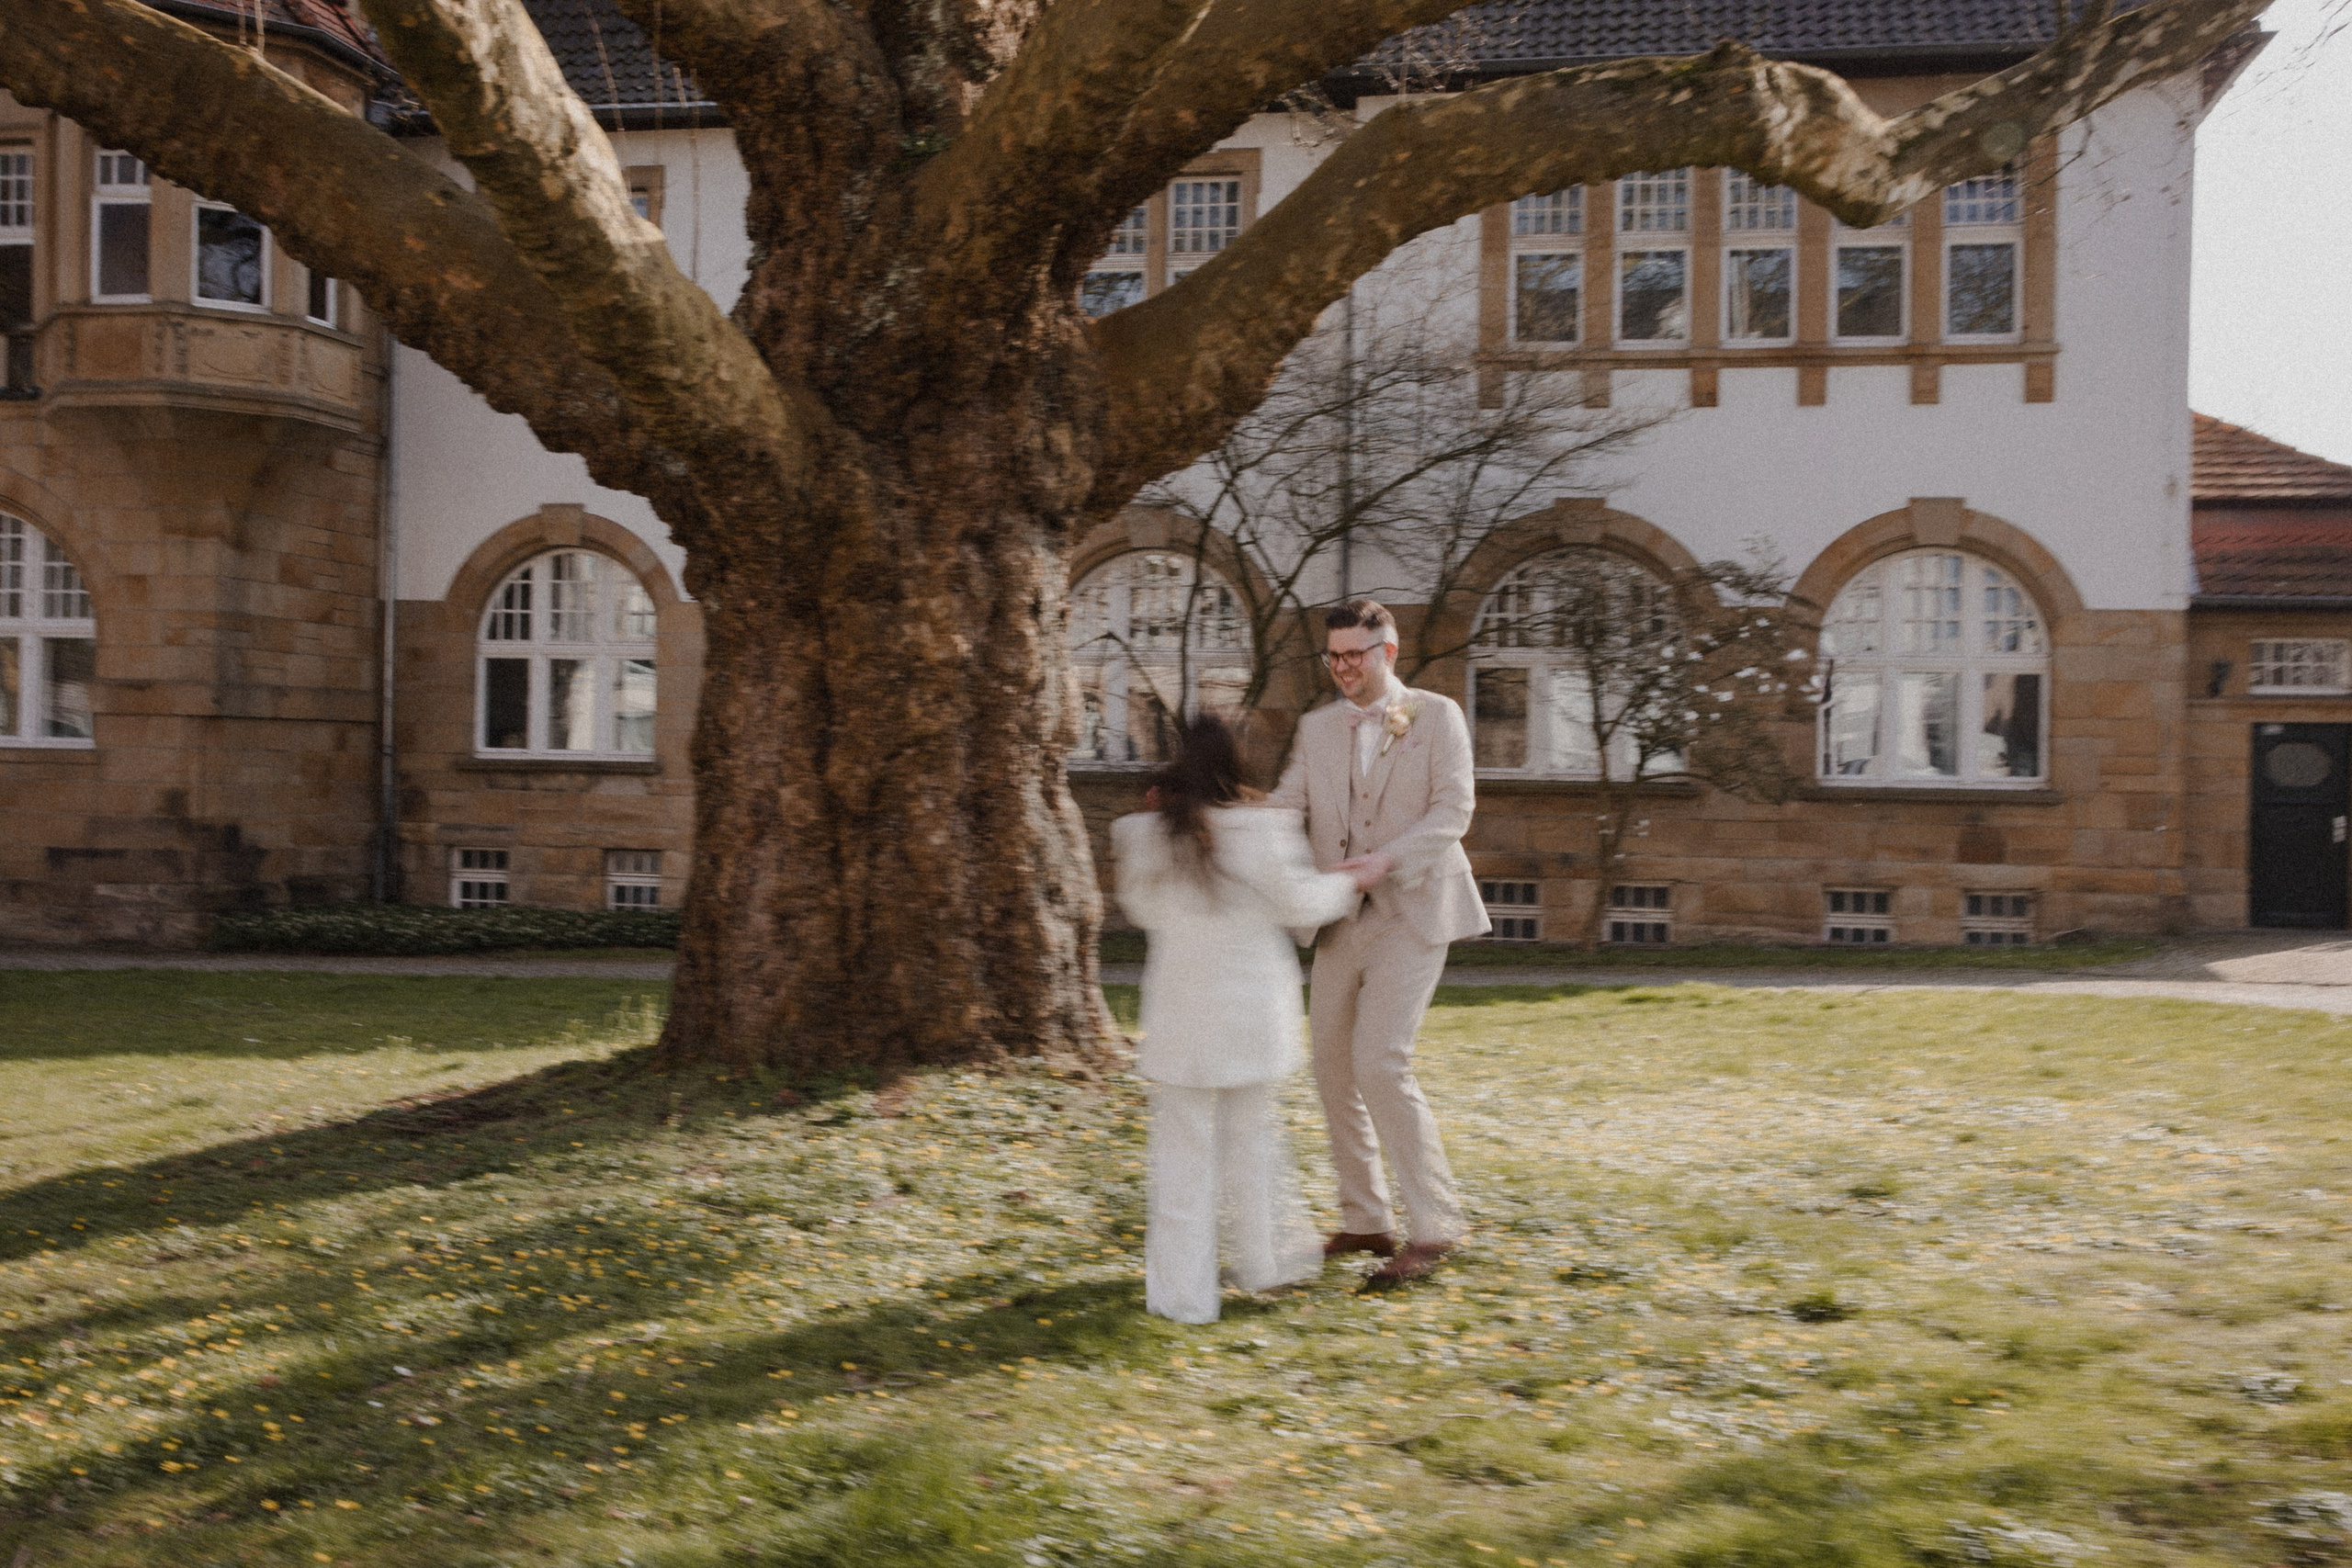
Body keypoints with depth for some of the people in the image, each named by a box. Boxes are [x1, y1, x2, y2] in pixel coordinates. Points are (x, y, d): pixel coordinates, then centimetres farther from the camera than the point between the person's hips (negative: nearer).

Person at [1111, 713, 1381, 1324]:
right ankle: (1264, 1259, 30)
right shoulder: (1261, 829, -9)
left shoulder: (1148, 836, -6)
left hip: (1184, 1010, -1)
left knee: (1182, 1146, 5)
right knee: (1251, 1131, 20)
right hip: (1255, 1005, 1)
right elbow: (1297, 902, -4)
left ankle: (1183, 1290, 6)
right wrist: (1347, 883, 14)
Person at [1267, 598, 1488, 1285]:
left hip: (1411, 910, -6)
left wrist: (1386, 860, -25)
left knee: (1379, 1061, -16)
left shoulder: (1437, 715, -1)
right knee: (1333, 1065, 8)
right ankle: (1365, 1222, 21)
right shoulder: (1316, 728, 12)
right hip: (1341, 917, 6)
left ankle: (1433, 1226, -4)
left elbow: (1454, 809, -10)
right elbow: (1283, 810, 2)